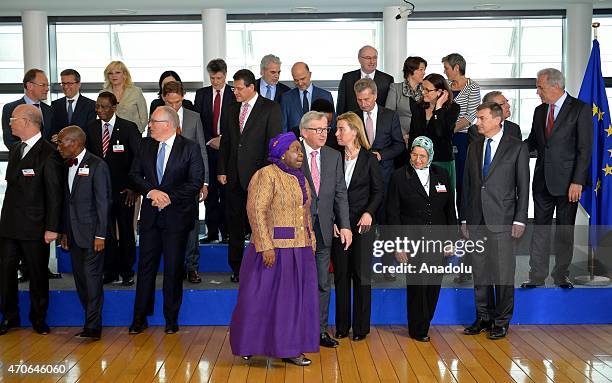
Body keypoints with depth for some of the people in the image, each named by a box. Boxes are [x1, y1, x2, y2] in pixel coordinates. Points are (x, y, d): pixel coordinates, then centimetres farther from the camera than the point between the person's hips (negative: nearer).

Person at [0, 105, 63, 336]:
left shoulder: (48, 154, -13)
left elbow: (54, 194, -13)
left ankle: (38, 319, 22)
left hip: (34, 228, -6)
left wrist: (52, 228, -14)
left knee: (38, 275, 7)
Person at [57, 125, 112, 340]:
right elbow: (67, 201, 17)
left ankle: (93, 326, -2)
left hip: (92, 233, -7)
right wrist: (64, 232, 13)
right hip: (74, 234, 7)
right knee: (80, 278, 8)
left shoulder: (97, 165, -9)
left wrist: (101, 235, -15)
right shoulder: (68, 166, 13)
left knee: (92, 278, -6)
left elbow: (103, 202, -12)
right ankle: (92, 320, 17)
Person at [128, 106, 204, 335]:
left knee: (174, 268, 5)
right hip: (150, 215, 4)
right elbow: (134, 175, 5)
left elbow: (195, 183, -10)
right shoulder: (146, 145, 8)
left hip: (176, 215, -3)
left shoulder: (190, 148, -5)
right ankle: (140, 318, 18)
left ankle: (171, 319, 18)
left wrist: (169, 197, -15)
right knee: (146, 266, 7)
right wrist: (151, 191, -14)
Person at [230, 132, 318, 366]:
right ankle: (249, 345, 17)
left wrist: (310, 244, 14)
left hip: (299, 250, 8)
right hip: (274, 248, -8)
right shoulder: (266, 176, -11)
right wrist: (266, 247, -23)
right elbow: (256, 211, -18)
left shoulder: (299, 178, 15)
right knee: (264, 297, 2)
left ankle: (290, 349, 21)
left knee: (294, 298, 10)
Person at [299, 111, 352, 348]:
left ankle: (320, 330, 23)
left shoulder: (334, 156, 8)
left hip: (323, 229, 4)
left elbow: (340, 193, 7)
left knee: (323, 283, 11)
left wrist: (344, 226, -1)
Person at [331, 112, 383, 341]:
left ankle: (361, 327, 12)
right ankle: (342, 326, 16)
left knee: (361, 275, 2)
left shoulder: (369, 159, -1)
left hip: (362, 223, -3)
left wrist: (369, 213, -12)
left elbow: (378, 191, 2)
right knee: (341, 275, 7)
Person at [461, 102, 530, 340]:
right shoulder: (474, 148, 13)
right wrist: (464, 218, 10)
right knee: (480, 272, 10)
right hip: (476, 220, 5)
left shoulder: (517, 147, 0)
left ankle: (502, 322, 13)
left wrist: (520, 220, -8)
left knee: (503, 273, 0)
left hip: (501, 221, -4)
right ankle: (483, 318, 23)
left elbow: (523, 187, -2)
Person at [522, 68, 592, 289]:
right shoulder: (539, 111, 10)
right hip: (542, 180, 5)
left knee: (565, 229, 7)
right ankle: (537, 276, 13)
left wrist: (577, 181, -16)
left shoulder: (580, 109, -7)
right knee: (540, 227, 7)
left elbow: (584, 149, -10)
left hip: (567, 181, -5)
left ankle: (561, 275, 19)